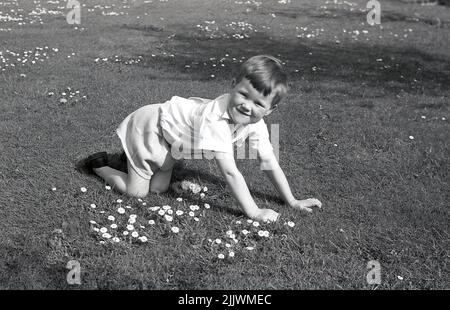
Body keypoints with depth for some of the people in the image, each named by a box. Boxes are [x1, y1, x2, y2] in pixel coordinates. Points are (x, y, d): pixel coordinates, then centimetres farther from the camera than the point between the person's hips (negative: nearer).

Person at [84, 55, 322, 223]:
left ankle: (132, 158, 34)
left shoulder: (255, 122, -17)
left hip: (168, 135, 7)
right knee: (136, 192, -6)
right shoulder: (214, 120, -42)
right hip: (148, 127, -7)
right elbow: (230, 172, -41)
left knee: (158, 189, 10)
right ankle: (99, 165, 18)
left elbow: (269, 162, -10)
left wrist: (292, 201, -9)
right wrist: (253, 212, -38)